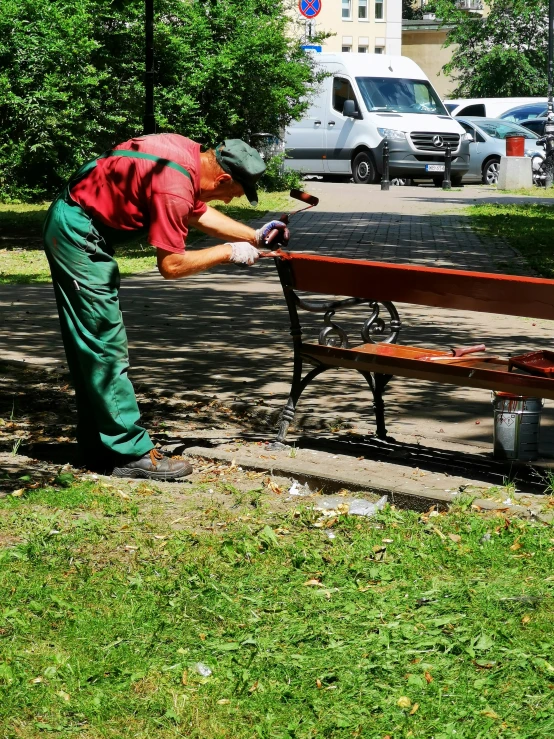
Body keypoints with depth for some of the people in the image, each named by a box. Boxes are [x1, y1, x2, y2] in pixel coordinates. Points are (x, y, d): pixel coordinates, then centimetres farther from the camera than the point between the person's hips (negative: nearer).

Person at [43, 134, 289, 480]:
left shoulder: (190, 154, 3)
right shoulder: (174, 189, -26)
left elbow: (200, 212, 21)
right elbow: (171, 265, -21)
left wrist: (255, 236, 16)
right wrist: (229, 252, -11)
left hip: (72, 228, 10)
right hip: (78, 234, -10)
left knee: (91, 349, 14)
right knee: (106, 350, -7)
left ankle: (99, 449, 20)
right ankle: (132, 453, -2)